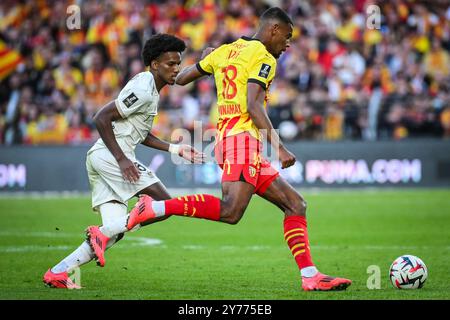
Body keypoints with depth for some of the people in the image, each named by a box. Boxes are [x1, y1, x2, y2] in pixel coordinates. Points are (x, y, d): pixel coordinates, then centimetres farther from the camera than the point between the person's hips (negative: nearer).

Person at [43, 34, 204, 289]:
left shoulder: (152, 90, 20)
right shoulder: (143, 90, -12)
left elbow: (141, 134, 29)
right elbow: (102, 118, -17)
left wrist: (177, 150, 22)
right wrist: (122, 159, -20)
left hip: (100, 158, 10)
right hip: (108, 154, -10)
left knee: (116, 231, 6)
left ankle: (58, 272, 0)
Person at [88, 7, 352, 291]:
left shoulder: (225, 51, 21)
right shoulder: (263, 57, -3)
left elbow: (181, 78, 27)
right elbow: (253, 105, -16)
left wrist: (204, 59, 47)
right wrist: (279, 147, -19)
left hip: (226, 138, 10)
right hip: (242, 137, -10)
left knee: (295, 205, 9)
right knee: (230, 212, -29)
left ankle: (310, 276, 1)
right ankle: (150, 210, -30)